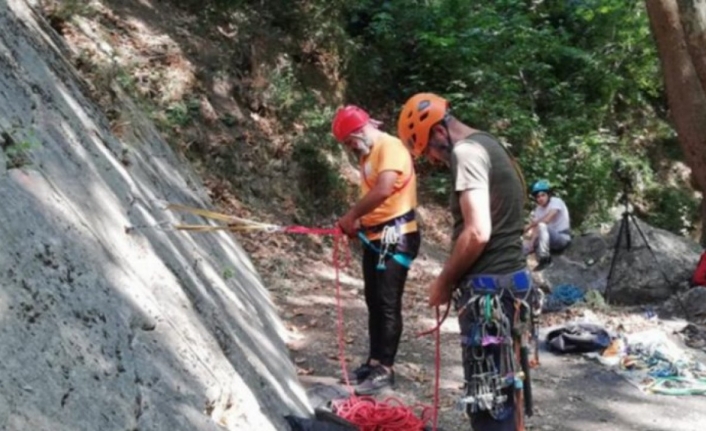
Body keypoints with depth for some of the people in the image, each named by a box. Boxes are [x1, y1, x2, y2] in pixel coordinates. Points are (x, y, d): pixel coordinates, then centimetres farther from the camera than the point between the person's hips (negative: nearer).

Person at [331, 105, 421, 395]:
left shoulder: (390, 147, -15)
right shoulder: (368, 154, 16)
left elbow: (383, 190, -28)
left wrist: (352, 215, -18)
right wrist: (358, 222, 1)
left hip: (396, 237, -10)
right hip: (374, 237, 10)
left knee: (388, 304, -6)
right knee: (374, 302, 13)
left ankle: (385, 368, 0)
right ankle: (375, 361, 21)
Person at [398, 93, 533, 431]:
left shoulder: (467, 152, -13)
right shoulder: (490, 146, 17)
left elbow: (477, 233, -23)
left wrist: (444, 282, -10)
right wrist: (455, 278, 12)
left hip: (489, 287, -10)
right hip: (510, 277, 10)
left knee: (487, 396, -5)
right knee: (502, 386, 18)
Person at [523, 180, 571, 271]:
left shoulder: (556, 202, -12)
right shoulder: (538, 209, 7)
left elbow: (546, 220, -28)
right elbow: (536, 229, -4)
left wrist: (528, 227, -22)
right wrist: (531, 243, -22)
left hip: (562, 238, -7)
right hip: (550, 239, 7)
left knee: (542, 226, -33)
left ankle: (544, 258, -28)